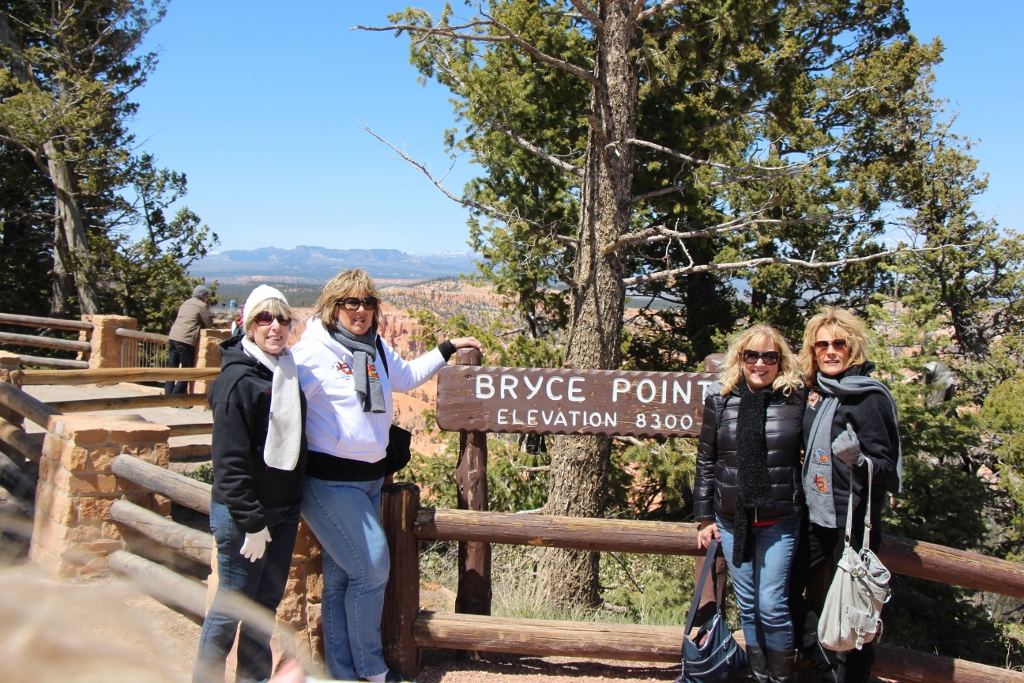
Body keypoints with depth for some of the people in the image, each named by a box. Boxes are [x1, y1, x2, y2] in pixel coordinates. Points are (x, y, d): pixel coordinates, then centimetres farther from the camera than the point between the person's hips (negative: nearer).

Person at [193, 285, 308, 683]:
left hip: (285, 509, 7)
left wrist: (295, 503, 13)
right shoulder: (238, 379, -16)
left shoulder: (287, 370, 7)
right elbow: (230, 461, -18)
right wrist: (252, 522, -18)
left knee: (267, 601, 16)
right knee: (233, 604, 4)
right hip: (243, 513, -7)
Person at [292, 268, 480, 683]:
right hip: (329, 481, -7)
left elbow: (406, 377, 29)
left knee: (341, 578, 14)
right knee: (371, 568, -7)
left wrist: (447, 349, 31)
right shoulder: (313, 352, -14)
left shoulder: (377, 349, 11)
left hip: (370, 478, 8)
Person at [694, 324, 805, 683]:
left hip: (779, 521, -2)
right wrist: (705, 517, 5)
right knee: (747, 606, 12)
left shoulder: (797, 402, -4)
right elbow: (705, 462, 6)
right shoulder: (720, 403, 1)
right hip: (732, 519, 2)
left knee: (772, 605, -1)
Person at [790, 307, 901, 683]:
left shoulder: (869, 396, -12)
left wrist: (857, 461, -32)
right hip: (814, 515, 7)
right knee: (789, 591, 13)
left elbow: (887, 466, -15)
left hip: (852, 521, -7)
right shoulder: (816, 391, 7)